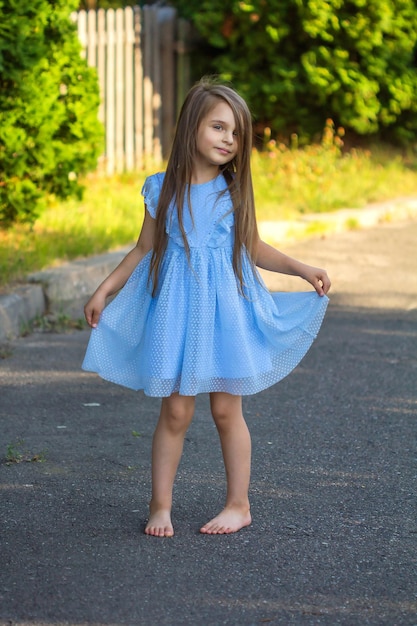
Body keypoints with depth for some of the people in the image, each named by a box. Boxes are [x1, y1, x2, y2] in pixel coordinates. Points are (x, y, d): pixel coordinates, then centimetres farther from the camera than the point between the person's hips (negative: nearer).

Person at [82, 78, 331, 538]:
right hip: (175, 311, 0)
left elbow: (254, 248, 11)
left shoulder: (235, 191, 2)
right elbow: (145, 249, 8)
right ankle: (160, 505, 11)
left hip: (225, 310, 0)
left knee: (226, 409, 5)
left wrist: (302, 270, 3)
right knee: (175, 410, 1)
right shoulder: (162, 190, 0)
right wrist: (104, 291, 6)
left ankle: (238, 504, 16)